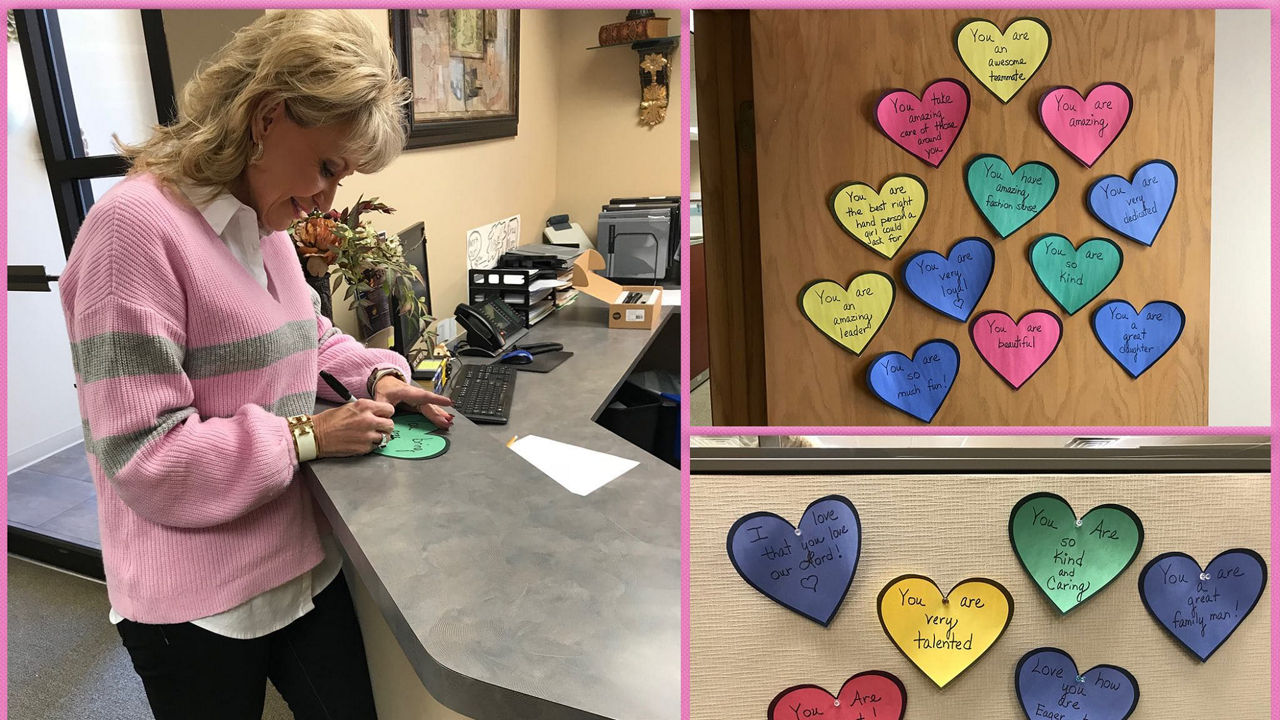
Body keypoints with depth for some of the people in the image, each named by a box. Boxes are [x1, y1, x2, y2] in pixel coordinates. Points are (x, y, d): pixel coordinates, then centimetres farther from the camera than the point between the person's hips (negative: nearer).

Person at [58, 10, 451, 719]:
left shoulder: (265, 225, 5)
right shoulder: (134, 227, -21)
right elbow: (142, 456, -23)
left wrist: (374, 375, 1)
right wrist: (307, 435, -19)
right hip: (197, 606, -7)